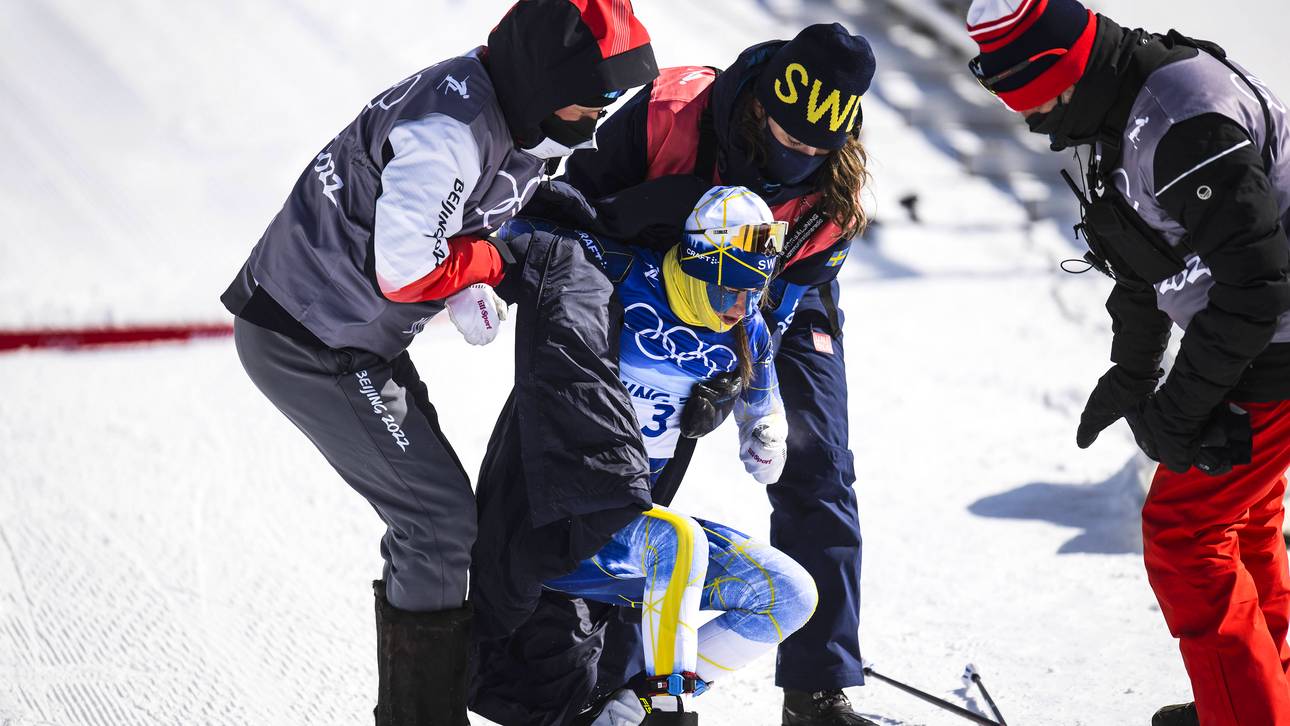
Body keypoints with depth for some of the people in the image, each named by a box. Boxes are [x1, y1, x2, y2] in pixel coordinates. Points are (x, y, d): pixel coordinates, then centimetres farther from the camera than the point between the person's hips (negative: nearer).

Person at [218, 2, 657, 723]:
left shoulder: (517, 123, 5)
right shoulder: (451, 128, -27)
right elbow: (406, 269, -28)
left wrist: (469, 289, -4)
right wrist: (499, 263, -13)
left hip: (361, 338, 10)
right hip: (312, 344, -10)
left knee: (432, 515, 14)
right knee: (442, 519, -9)